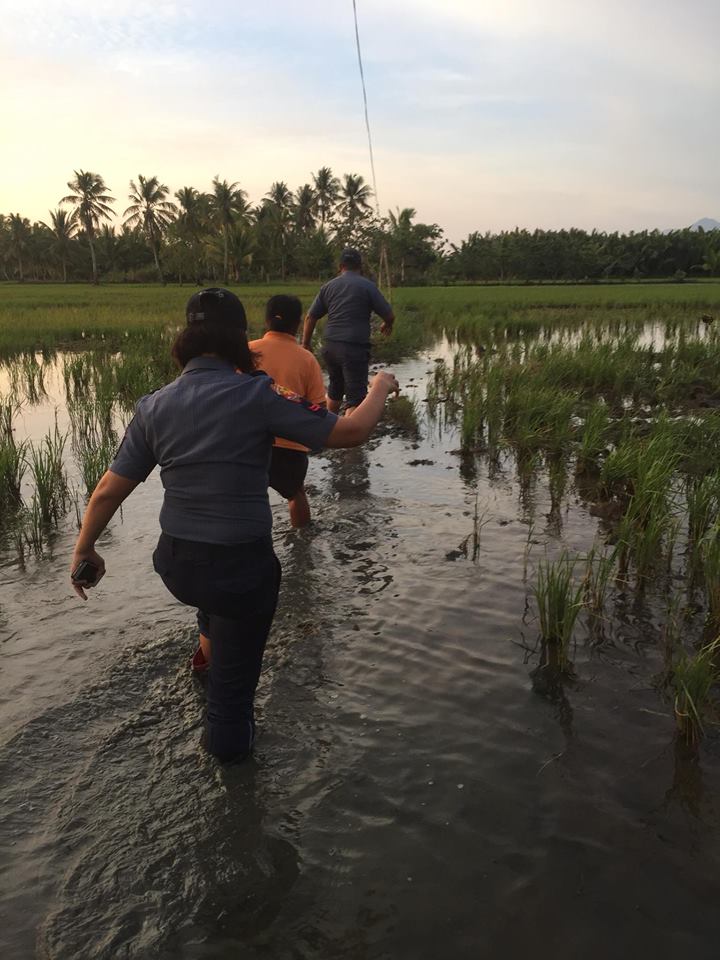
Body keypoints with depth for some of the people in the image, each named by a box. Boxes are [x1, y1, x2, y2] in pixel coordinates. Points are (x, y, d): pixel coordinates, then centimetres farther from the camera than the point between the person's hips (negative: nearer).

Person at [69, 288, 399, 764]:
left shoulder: (154, 407, -5)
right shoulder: (257, 395, -18)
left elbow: (108, 492, -1)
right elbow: (350, 432, -17)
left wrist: (84, 551, 14)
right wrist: (381, 388, 2)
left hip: (176, 564, 5)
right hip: (242, 569, -4)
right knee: (235, 669, 21)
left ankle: (210, 639, 64)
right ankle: (229, 740, 45)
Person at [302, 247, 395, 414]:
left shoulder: (328, 287, 9)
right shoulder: (367, 286, -3)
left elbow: (310, 317, 10)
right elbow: (389, 315, -2)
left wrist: (306, 344, 20)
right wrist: (387, 325, 21)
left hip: (329, 346, 6)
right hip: (355, 347, -6)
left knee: (335, 389, 25)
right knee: (356, 396, -5)